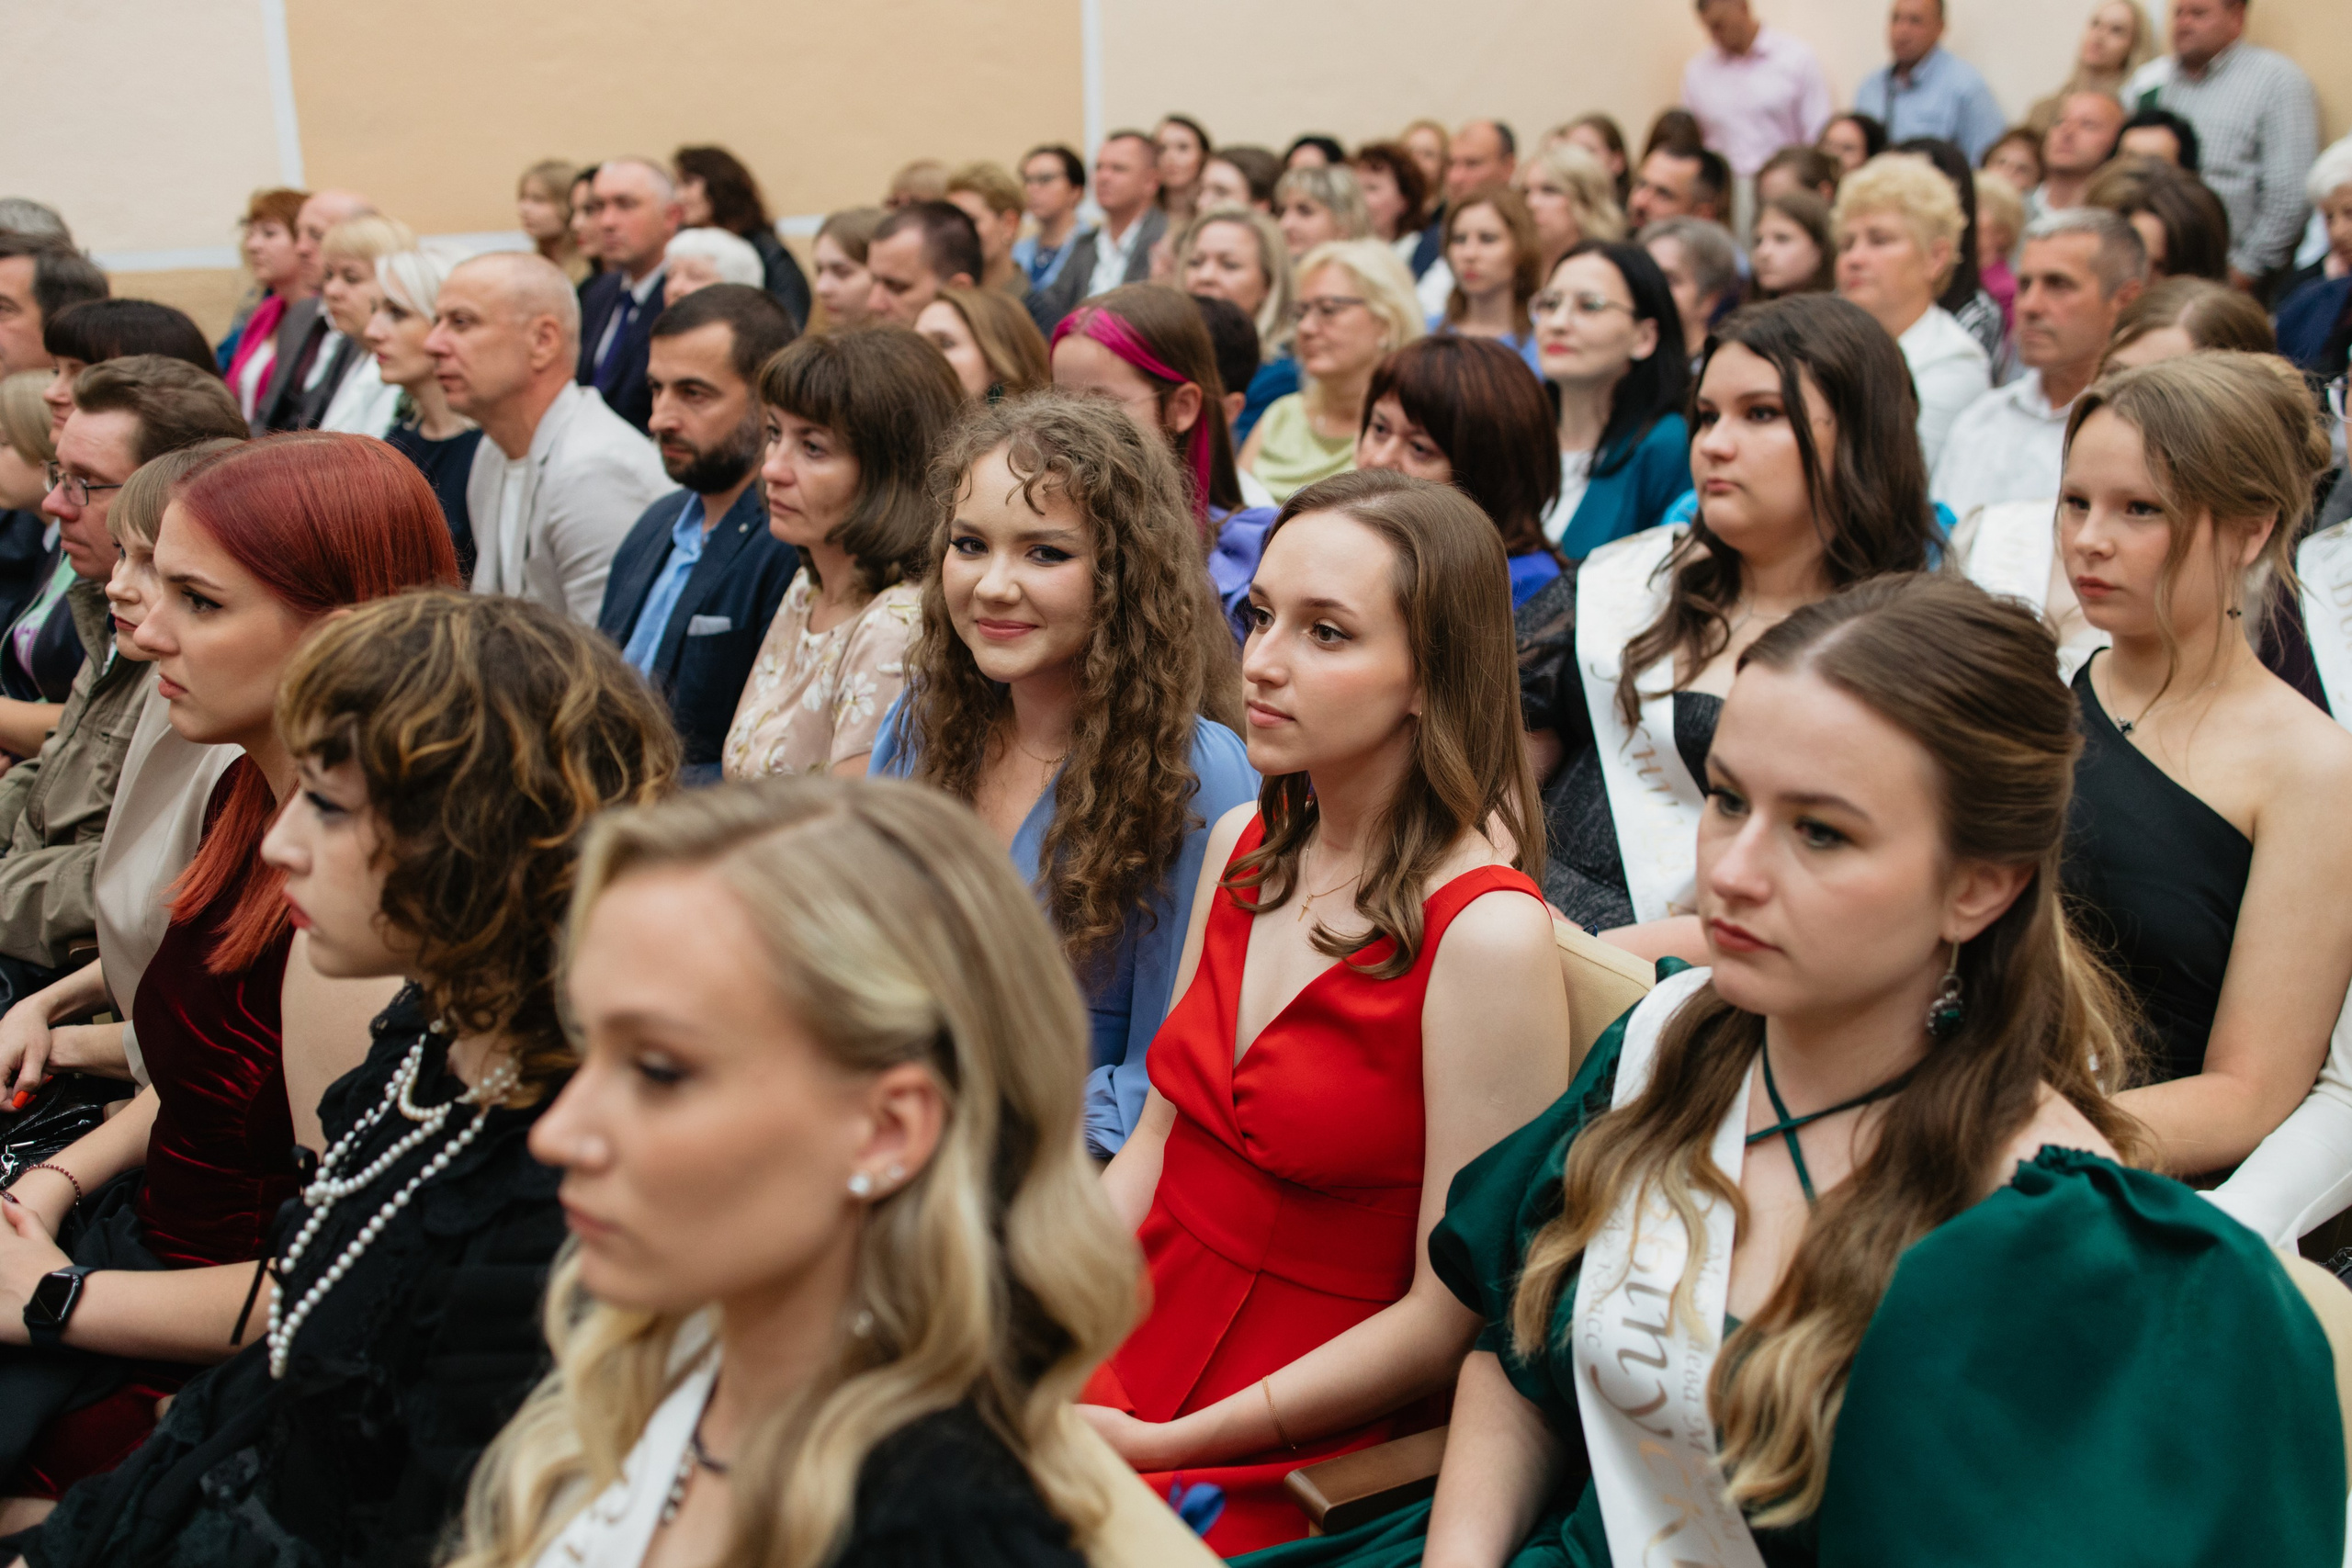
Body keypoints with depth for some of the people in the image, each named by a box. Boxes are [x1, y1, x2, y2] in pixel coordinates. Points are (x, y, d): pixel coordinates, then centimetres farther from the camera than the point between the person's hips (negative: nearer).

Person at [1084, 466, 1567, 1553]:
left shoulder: (1488, 937, -18)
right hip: (1115, 1362, 6)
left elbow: (1449, 1316, -15)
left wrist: (1158, 1447, -12)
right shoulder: (1243, 848, 4)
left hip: (1286, 1457, -6)